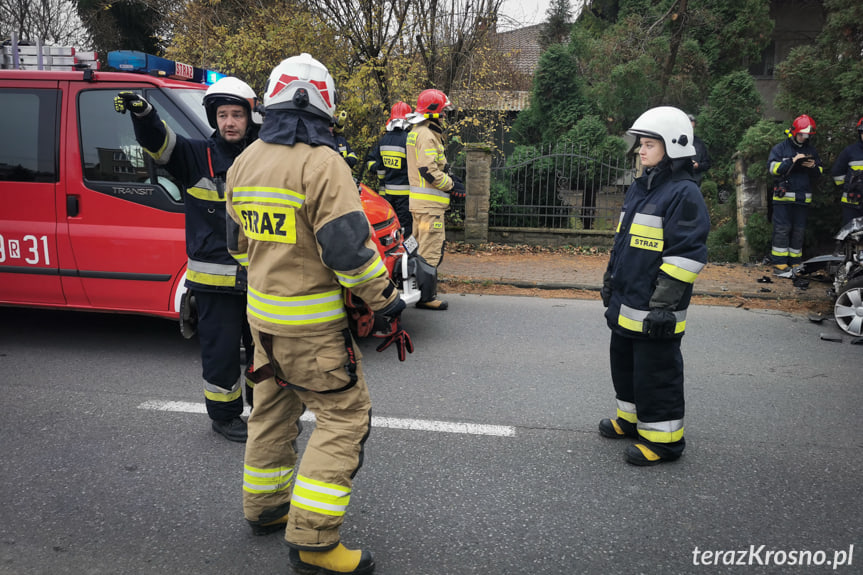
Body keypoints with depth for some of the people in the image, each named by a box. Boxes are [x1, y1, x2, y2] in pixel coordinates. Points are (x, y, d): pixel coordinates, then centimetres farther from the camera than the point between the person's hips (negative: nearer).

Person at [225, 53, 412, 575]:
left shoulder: (244, 163, 9)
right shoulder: (321, 162, -17)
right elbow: (350, 247, -22)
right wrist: (389, 306, -13)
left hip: (263, 313, 9)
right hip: (312, 324, -8)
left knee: (274, 409, 22)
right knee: (344, 417, 0)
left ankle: (264, 507, 37)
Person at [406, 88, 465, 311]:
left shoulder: (417, 132, 19)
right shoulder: (427, 135, -14)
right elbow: (428, 170, -22)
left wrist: (449, 178, 12)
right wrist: (451, 185, -12)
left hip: (419, 200, 11)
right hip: (429, 202, -11)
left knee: (419, 245, 17)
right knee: (430, 249, -6)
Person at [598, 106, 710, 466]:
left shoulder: (684, 193, -15)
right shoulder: (639, 188, 14)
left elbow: (687, 255, -19)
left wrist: (664, 302, -21)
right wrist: (610, 281, 24)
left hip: (654, 309, -9)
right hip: (626, 302, 9)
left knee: (656, 370, 0)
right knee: (625, 363, 20)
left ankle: (663, 437, 14)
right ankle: (631, 418, 37)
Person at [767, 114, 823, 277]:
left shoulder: (811, 150, 15)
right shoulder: (781, 148, 1)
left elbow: (819, 172, 19)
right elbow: (772, 167, -10)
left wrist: (814, 166, -4)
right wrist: (792, 161, -19)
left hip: (803, 197, 5)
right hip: (783, 197, -5)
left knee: (799, 231, 6)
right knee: (782, 230, -8)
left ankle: (795, 264, 13)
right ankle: (779, 265, -5)